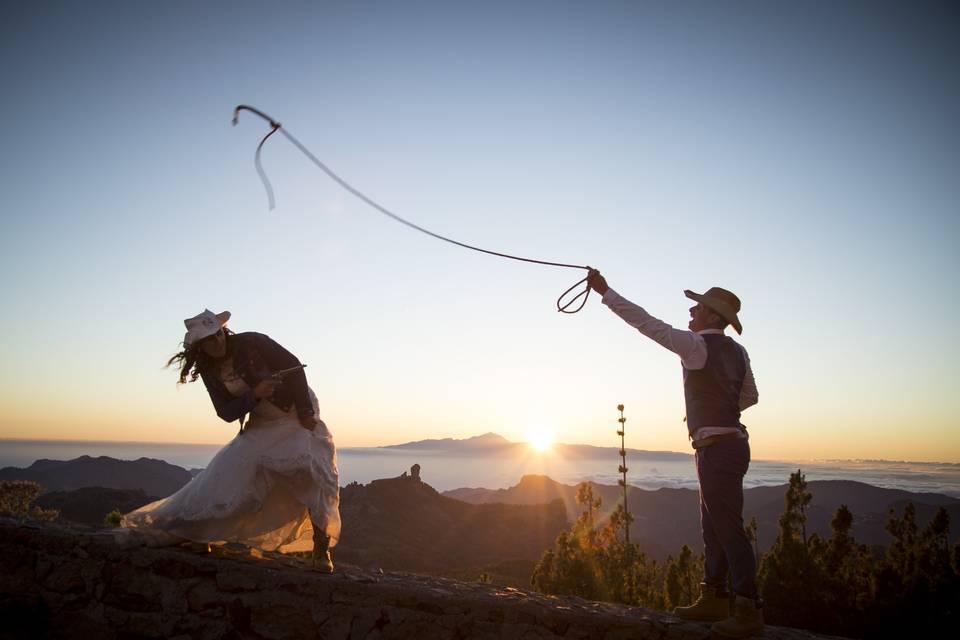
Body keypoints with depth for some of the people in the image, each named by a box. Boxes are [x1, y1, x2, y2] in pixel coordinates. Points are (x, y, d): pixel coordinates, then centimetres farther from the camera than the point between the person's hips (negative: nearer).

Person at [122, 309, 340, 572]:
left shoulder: (252, 343, -18)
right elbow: (227, 412, -6)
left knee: (316, 471, -23)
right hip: (262, 425, 4)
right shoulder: (209, 371, -3)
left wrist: (305, 412, -21)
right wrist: (254, 394, -26)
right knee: (228, 474, 1)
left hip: (299, 412, -4)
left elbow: (293, 366, -18)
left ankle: (321, 549, -15)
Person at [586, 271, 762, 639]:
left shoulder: (698, 345, -13)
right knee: (713, 526, 16)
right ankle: (713, 599, 25)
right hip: (730, 441, 10)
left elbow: (646, 323, -14)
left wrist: (605, 291, -9)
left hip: (717, 448, -10)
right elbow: (750, 397, 22)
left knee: (729, 528, -5)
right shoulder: (737, 351, 12)